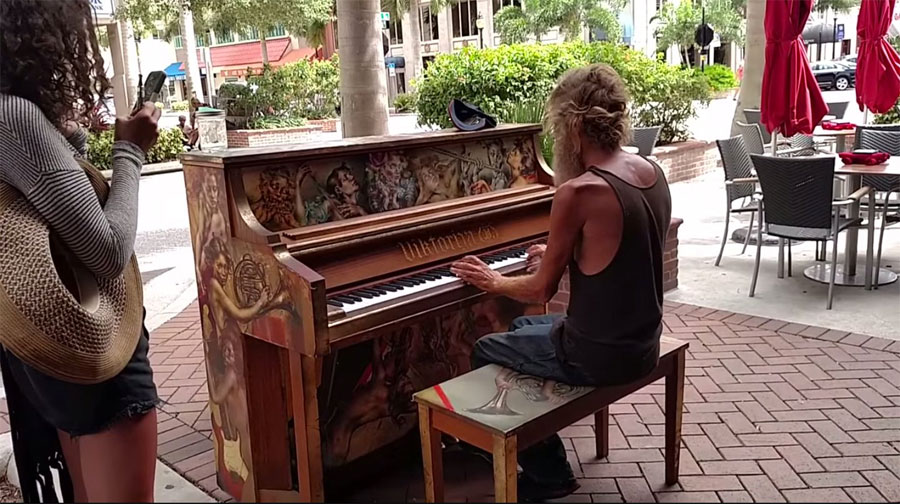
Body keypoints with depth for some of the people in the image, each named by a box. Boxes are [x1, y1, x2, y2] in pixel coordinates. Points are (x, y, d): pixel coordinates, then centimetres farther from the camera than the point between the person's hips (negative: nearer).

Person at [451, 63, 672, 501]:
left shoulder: (578, 191, -25)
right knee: (522, 328, 29)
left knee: (485, 351, 16)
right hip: (643, 344, 8)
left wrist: (493, 281, 5)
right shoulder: (653, 173, 0)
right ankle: (541, 460, 42)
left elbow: (541, 290, -14)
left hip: (599, 355, -8)